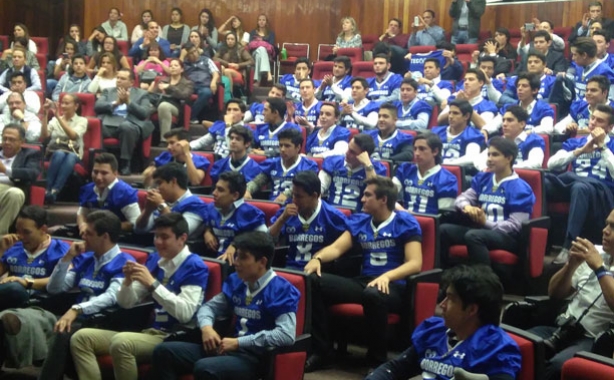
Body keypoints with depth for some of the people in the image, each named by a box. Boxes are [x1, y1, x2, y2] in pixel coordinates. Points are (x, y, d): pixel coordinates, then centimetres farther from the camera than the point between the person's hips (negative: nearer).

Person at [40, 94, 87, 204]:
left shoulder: (82, 120, 10)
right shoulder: (55, 120, 17)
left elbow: (73, 136, -12)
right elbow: (43, 137, 0)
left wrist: (59, 117, -16)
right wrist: (45, 115, -6)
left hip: (73, 155, -1)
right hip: (54, 153, 1)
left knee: (70, 158, -38)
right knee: (60, 153, -36)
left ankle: (54, 192, -53)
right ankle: (47, 190, -44)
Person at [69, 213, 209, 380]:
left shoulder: (194, 267, -8)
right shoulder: (154, 259, 12)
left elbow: (185, 313, -21)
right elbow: (126, 303, 16)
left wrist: (152, 283, -22)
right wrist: (128, 281, -6)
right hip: (149, 332, 8)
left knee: (121, 342, -34)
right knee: (81, 338, -3)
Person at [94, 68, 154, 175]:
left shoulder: (141, 94, 19)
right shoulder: (108, 91, 26)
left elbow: (145, 113, 3)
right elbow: (97, 106, 9)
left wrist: (128, 102, -6)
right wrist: (116, 103, -4)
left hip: (130, 125, -1)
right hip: (109, 124, 2)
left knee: (125, 126, -39)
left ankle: (125, 164, -26)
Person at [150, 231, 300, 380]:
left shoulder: (280, 290, -9)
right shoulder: (236, 282, 12)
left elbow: (287, 335, -22)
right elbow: (209, 306, 23)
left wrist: (238, 342, -20)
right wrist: (206, 327, -3)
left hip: (256, 357, -8)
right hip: (231, 348, 8)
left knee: (204, 368, -36)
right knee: (164, 352, -7)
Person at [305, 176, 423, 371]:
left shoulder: (405, 223, -2)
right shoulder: (359, 221, 15)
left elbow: (415, 263, -13)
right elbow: (336, 248, 7)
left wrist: (387, 276, -31)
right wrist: (318, 257, -16)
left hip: (394, 287, -5)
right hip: (363, 282, 6)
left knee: (373, 294, -42)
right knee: (314, 281, -16)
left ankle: (377, 360, -22)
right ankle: (321, 351, -10)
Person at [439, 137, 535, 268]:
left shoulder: (520, 188, -6)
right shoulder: (482, 178, 16)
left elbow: (515, 226, -12)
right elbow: (461, 198, 10)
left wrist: (486, 223, -21)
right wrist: (467, 207, -15)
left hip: (508, 237, -7)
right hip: (481, 229, 7)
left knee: (473, 236, -37)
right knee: (443, 230, -16)